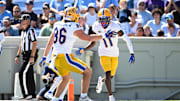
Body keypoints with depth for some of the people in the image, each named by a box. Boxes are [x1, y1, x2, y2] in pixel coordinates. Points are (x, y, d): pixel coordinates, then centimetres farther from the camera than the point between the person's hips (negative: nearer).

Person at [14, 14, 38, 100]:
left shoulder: (31, 31, -13)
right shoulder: (23, 31, 17)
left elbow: (34, 44, -19)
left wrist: (32, 57, -24)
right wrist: (17, 56, 21)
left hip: (31, 54, -9)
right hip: (26, 55, 9)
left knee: (23, 73, -15)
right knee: (29, 75, 11)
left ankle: (27, 94, -16)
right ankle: (32, 94, 17)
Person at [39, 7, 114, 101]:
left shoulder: (57, 25, 13)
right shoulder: (73, 27, -9)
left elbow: (50, 43, 21)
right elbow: (87, 38, -14)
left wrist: (44, 57, 30)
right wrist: (103, 36, -4)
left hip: (55, 58, 8)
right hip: (65, 57, -8)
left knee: (66, 78, 30)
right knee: (88, 71, 5)